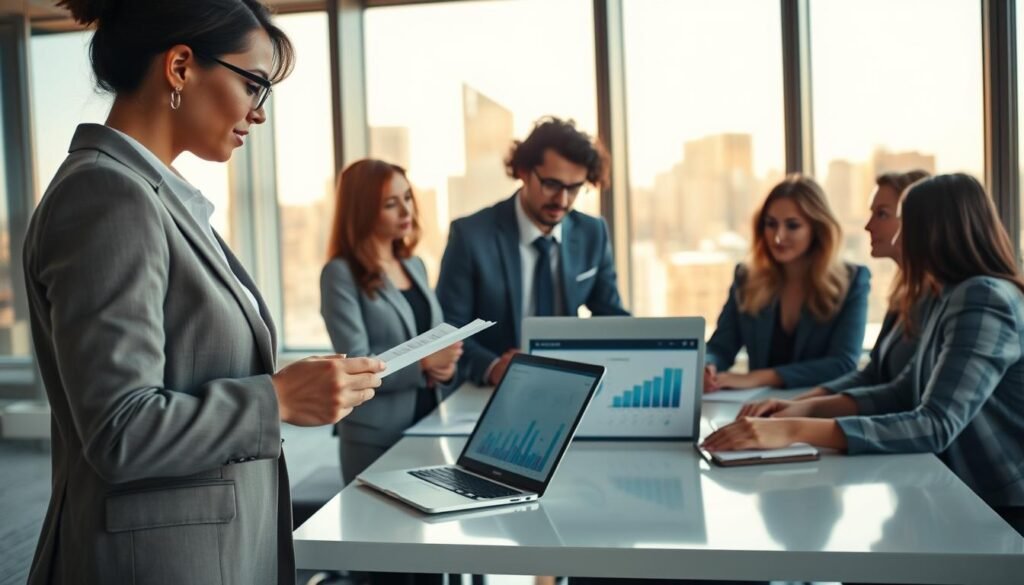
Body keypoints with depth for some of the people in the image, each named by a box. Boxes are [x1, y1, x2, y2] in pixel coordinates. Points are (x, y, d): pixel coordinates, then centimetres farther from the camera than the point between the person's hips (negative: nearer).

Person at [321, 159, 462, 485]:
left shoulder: (415, 266, 12)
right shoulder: (341, 274, -10)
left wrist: (444, 367, -4)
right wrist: (423, 363, -16)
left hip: (430, 425, 6)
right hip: (377, 437, -6)